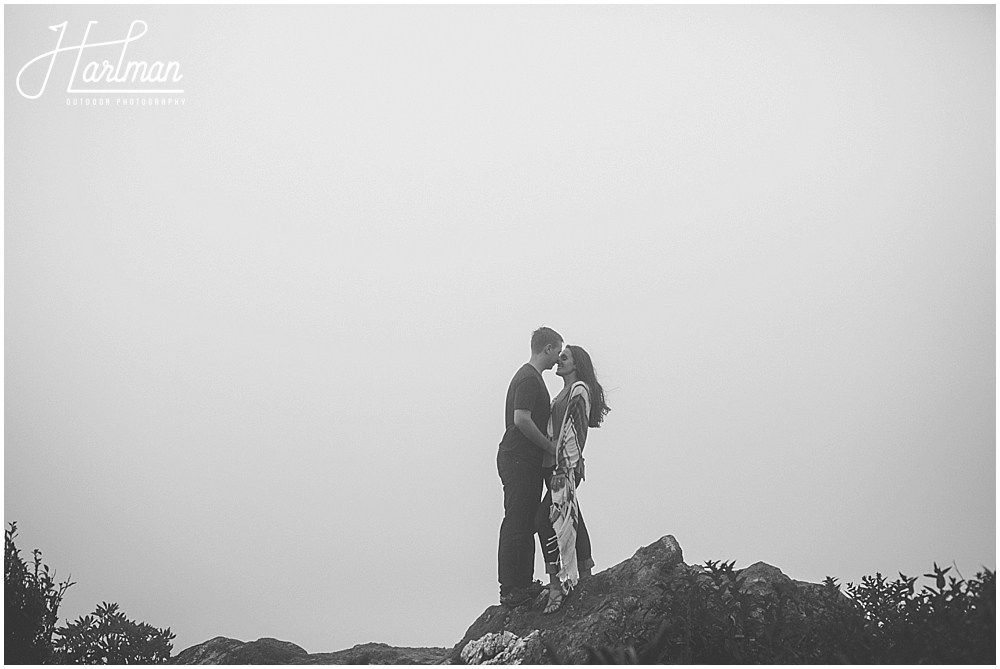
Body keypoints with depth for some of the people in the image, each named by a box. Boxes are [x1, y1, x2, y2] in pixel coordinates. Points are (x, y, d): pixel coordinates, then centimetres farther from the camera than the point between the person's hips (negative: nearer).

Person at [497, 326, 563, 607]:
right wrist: (551, 446, -15)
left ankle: (523, 584, 18)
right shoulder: (529, 379, -14)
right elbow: (521, 419, -23)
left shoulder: (531, 377, 19)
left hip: (525, 460, 11)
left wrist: (551, 446, 16)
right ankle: (510, 590, -5)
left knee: (525, 524, 13)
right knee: (516, 525, -8)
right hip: (519, 460, -11)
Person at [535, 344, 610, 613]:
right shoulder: (565, 392, 19)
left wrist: (567, 466, -22)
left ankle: (558, 583, -17)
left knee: (546, 520, -17)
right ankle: (584, 572, 29)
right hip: (554, 464, 10)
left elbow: (576, 432, -16)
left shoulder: (580, 390, -9)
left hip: (567, 465, -10)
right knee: (570, 518, 17)